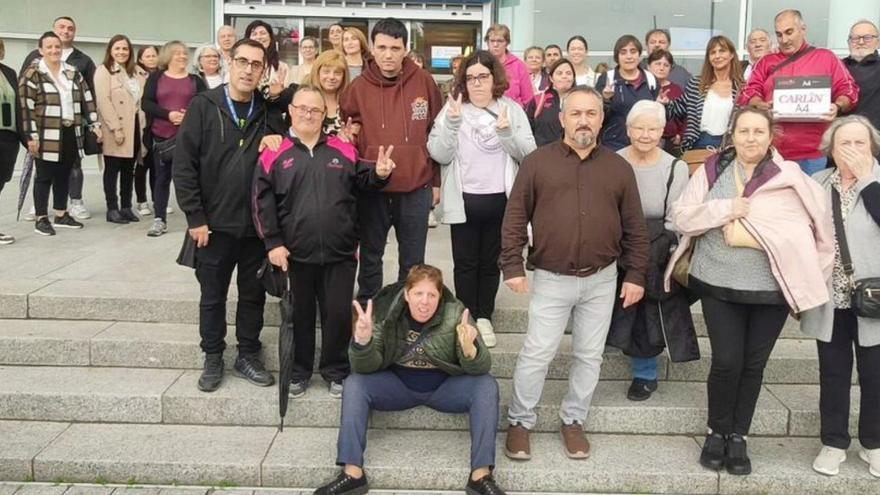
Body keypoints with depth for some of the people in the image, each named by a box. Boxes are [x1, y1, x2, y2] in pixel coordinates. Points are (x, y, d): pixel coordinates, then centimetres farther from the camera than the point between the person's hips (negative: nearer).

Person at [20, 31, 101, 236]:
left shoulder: (72, 72, 11)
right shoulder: (32, 74, -6)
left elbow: (87, 99, 13)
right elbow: (26, 106, -10)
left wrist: (94, 124, 5)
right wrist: (32, 136, -15)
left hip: (70, 133, 5)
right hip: (47, 135, -5)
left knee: (64, 175, 13)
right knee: (44, 176, 1)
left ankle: (61, 215, 23)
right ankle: (41, 219, 8)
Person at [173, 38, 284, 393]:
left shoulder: (268, 110, 4)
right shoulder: (204, 105, -4)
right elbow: (184, 164, -7)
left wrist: (276, 139, -13)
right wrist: (195, 217, -11)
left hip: (256, 224, 2)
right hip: (215, 223, -2)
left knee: (253, 294, 12)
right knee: (213, 296, 10)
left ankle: (248, 356, 27)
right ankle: (213, 359, 25)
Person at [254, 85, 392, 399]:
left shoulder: (343, 150, 6)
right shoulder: (274, 154, 0)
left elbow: (361, 182, 17)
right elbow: (262, 200, -2)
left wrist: (379, 174, -6)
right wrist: (273, 242, -8)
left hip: (340, 254, 1)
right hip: (295, 255, -1)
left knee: (339, 314, 7)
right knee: (299, 315, 12)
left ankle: (336, 372, 25)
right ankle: (299, 372, 29)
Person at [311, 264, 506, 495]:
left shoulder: (455, 314, -17)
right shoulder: (386, 312, -15)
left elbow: (481, 368, -20)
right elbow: (366, 367, -17)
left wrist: (469, 347, -43)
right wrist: (362, 340, -39)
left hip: (444, 387, 0)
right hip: (397, 385, 1)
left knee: (487, 386, -25)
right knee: (354, 384, -22)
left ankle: (481, 475, -22)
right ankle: (352, 473, -21)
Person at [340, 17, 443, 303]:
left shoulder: (424, 82, -1)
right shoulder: (358, 88, -2)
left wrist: (436, 181, 6)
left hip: (416, 188, 0)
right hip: (372, 188, 0)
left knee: (413, 261, 11)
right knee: (370, 257, 13)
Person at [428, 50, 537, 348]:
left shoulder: (512, 110, 2)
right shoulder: (452, 109, -2)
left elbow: (528, 154, -6)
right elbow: (439, 154, -10)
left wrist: (507, 132, -22)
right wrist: (452, 123, -21)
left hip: (500, 200, 1)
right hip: (463, 200, -1)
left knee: (491, 262, 13)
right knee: (465, 263, 7)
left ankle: (484, 318, 25)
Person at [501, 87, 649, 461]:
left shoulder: (619, 168, 4)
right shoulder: (537, 162, -3)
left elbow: (635, 227, 7)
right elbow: (515, 218, -3)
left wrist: (636, 274, 3)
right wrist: (512, 265, -9)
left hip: (602, 279, 3)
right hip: (551, 278, -2)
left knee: (589, 356, 12)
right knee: (536, 354, 1)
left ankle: (573, 420, 29)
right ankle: (520, 422, 19)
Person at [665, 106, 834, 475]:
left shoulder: (790, 177, -3)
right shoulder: (711, 171, 2)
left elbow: (803, 231, -5)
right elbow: (681, 216, -3)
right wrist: (725, 209, -15)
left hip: (772, 288, 0)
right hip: (719, 284, 0)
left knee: (753, 364, 9)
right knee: (726, 361, -2)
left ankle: (738, 436, 27)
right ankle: (717, 431, 21)